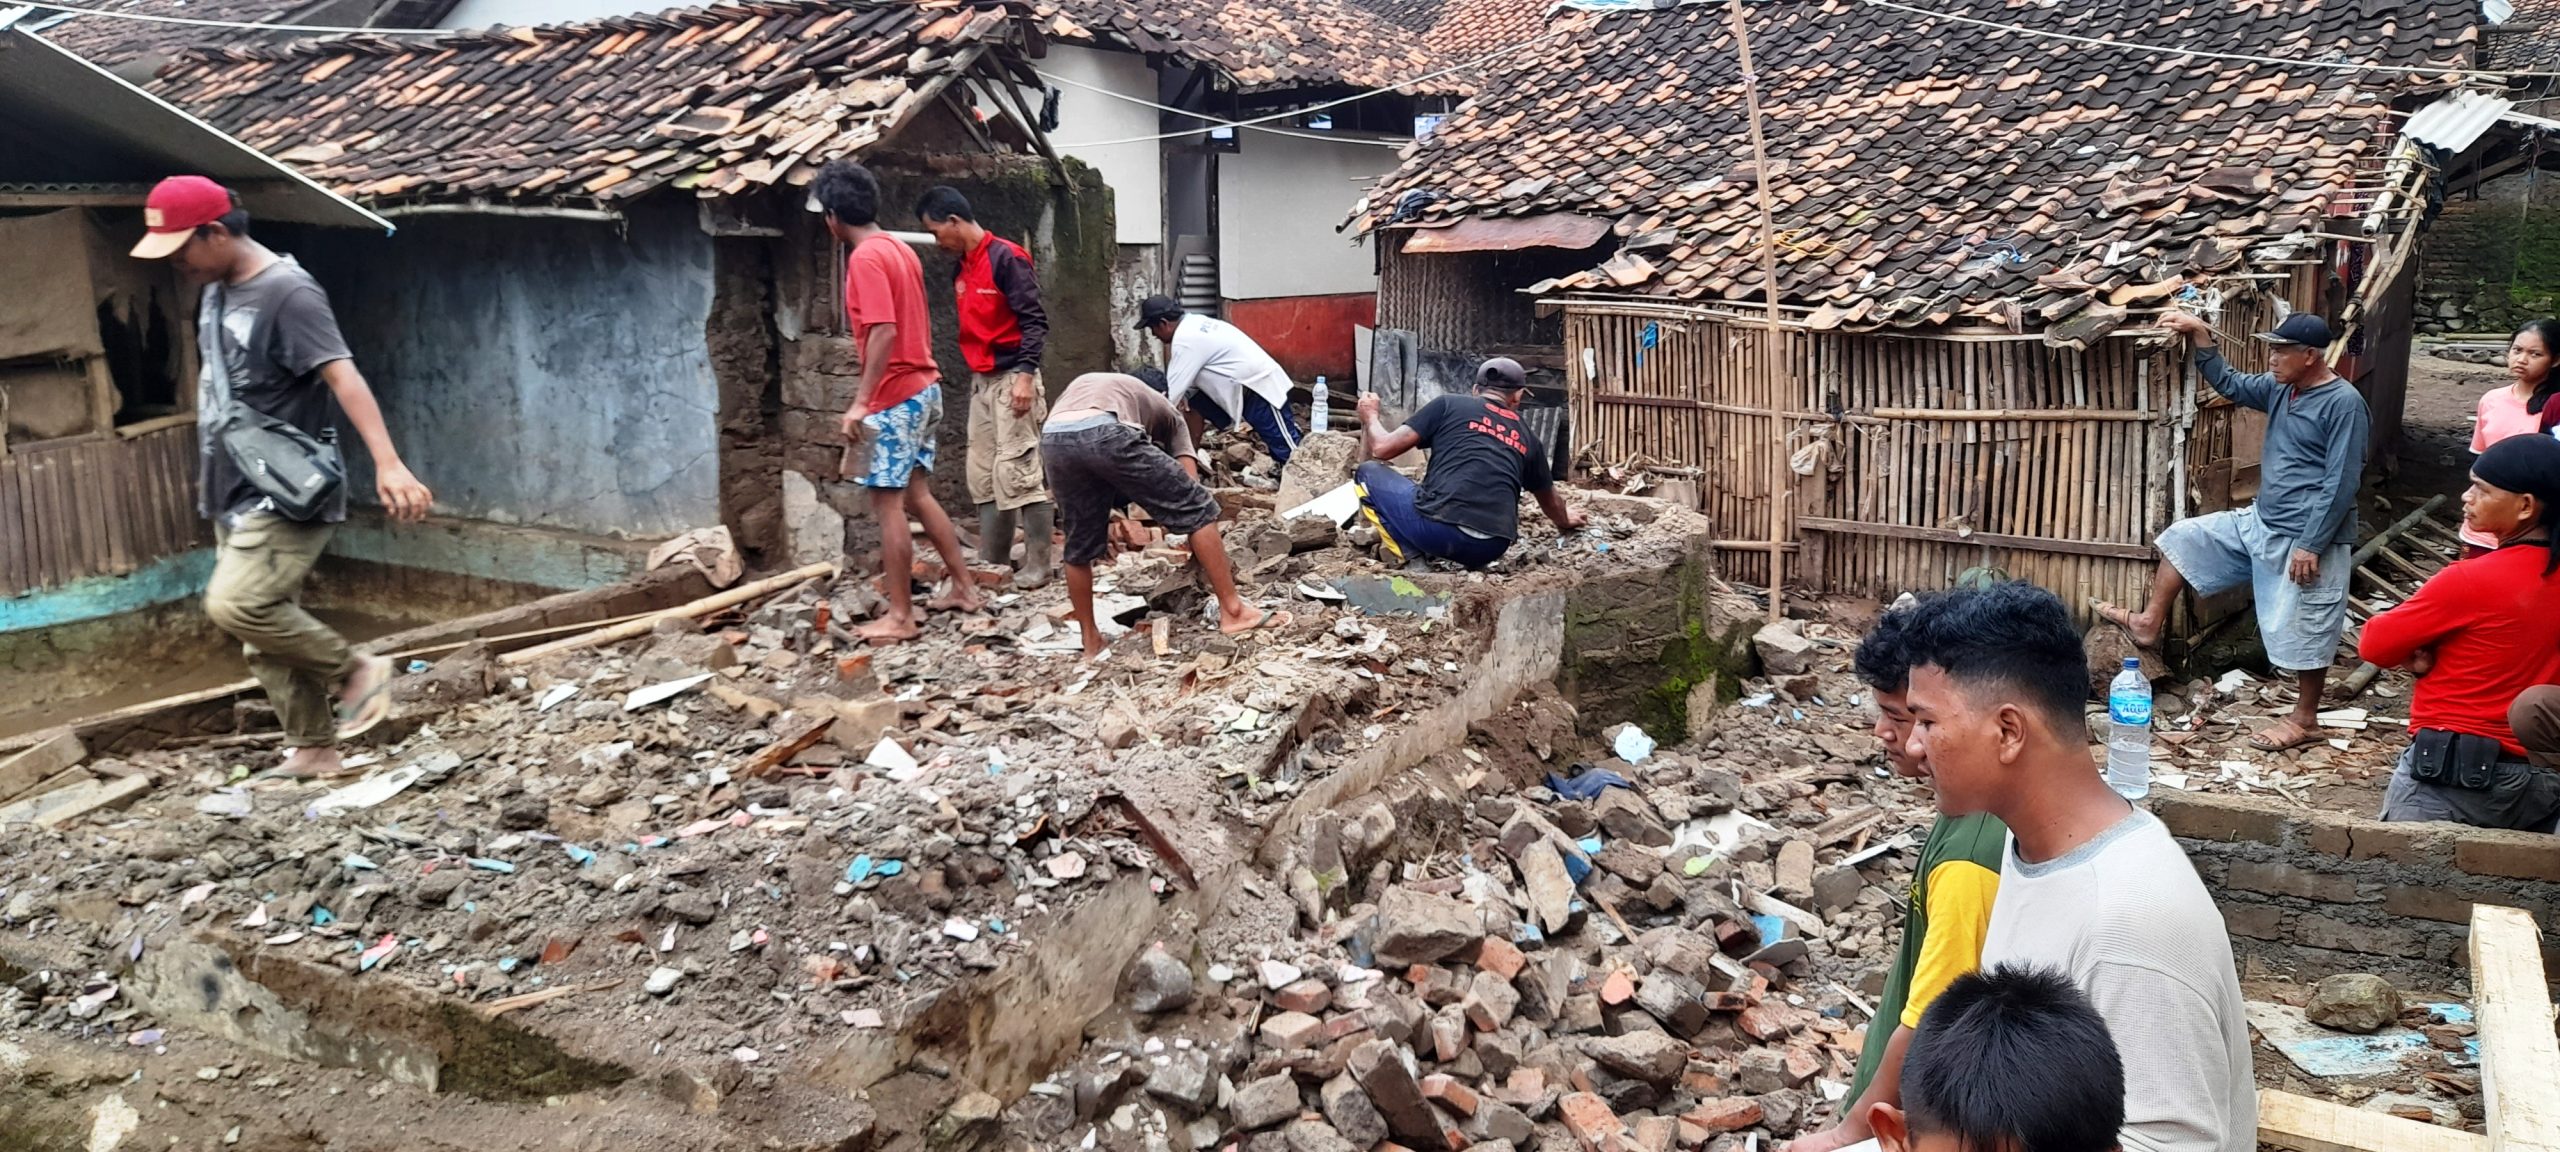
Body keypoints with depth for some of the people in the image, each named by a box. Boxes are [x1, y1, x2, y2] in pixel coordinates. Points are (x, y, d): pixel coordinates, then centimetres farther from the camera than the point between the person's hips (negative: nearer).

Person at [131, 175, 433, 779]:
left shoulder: (288, 293, -16)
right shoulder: (216, 292, 11)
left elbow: (343, 376, -29)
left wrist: (388, 463, -42)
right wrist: (210, 473, 25)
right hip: (236, 498, 9)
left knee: (236, 605, -22)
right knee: (264, 635, 9)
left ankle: (356, 668, -3)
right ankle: (314, 751, 18)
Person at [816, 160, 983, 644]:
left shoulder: (865, 259, -16)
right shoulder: (900, 250, 12)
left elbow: (884, 332, -24)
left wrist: (861, 400, -24)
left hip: (895, 397, -9)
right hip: (924, 388, 9)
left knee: (887, 503, -3)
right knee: (916, 494, 17)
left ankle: (900, 617, 1)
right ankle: (965, 587, 22)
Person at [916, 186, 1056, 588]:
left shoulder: (1006, 258, -13)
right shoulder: (961, 270, 14)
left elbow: (1034, 320, -17)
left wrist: (1025, 375, -23)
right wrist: (973, 372, 19)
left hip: (1011, 379, -9)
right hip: (980, 381, 9)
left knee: (1017, 472, -11)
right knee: (982, 476, 10)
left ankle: (1037, 565, -6)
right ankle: (991, 561, 16)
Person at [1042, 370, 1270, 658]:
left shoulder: (1080, 386, 45)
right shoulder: (1166, 411, 35)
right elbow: (1190, 482, 25)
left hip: (1052, 438, 4)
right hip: (1106, 432, -4)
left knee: (1080, 546, 23)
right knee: (1196, 508, 12)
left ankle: (1090, 641, 34)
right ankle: (1231, 609, 12)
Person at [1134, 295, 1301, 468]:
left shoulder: (1184, 340, -20)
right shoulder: (1194, 323, 10)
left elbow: (1173, 393, -19)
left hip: (1260, 388, -10)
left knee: (1289, 453, -11)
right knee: (1194, 405, 11)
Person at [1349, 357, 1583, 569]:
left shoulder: (1449, 405, 11)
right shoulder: (1527, 438, 22)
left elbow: (1382, 448, 8)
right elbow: (1550, 499, 38)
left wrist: (1370, 416, 31)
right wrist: (1564, 521, 62)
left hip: (1442, 530, -5)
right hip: (1490, 550, 5)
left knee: (1369, 472, 19)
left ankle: (1410, 555, 0)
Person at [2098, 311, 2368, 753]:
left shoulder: (2343, 403, -19)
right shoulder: (2281, 389, 4)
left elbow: (2341, 484, -21)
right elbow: (2229, 384, 18)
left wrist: (2311, 546, -22)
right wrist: (2199, 333, 6)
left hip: (2304, 540, -9)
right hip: (2259, 523, 9)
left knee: (2302, 631, 3)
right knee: (2184, 538, 11)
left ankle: (2305, 720, 19)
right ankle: (2150, 623, 20)